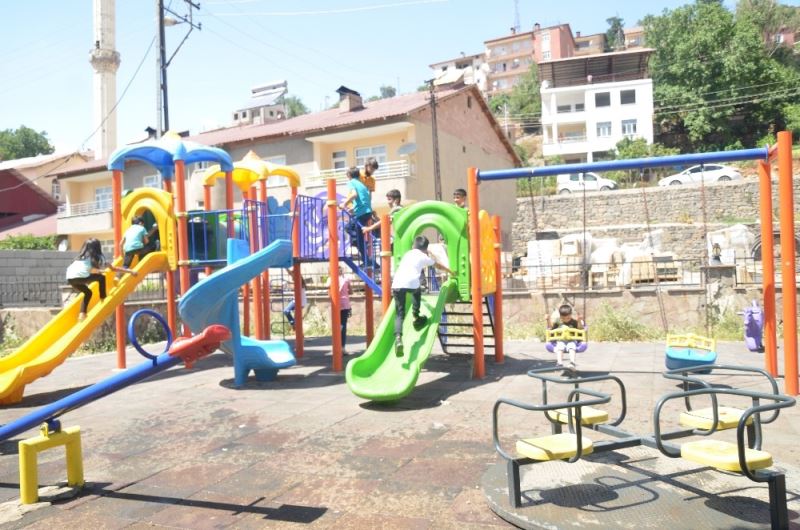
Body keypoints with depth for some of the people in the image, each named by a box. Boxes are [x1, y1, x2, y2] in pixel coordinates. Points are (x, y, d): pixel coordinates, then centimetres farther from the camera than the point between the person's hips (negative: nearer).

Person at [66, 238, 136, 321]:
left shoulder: (82, 256, 31)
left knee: (88, 292, 26)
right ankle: (103, 300, 17)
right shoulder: (98, 257, 16)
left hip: (70, 278, 6)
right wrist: (130, 271, 26)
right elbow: (114, 268, 21)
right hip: (80, 276, -6)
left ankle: (82, 314, 15)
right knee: (101, 277, 17)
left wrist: (98, 270, 54)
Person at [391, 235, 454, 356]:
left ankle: (398, 338, -17)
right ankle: (416, 317, 35)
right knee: (417, 291, 35)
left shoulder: (408, 254, 32)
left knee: (399, 314, 4)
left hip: (397, 284, 2)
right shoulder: (424, 257, 22)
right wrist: (450, 271, 60)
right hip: (412, 282, -2)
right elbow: (439, 266, 40)